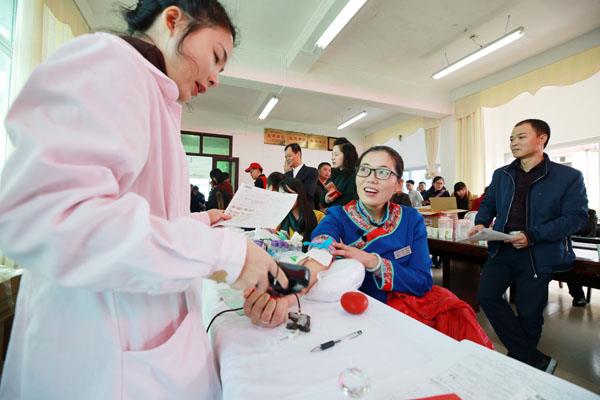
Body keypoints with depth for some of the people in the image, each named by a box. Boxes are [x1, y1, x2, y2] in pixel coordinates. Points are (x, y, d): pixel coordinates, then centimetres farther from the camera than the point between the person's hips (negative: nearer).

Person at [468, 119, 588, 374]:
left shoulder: (569, 177, -2)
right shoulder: (501, 175, 11)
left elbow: (576, 217, -8)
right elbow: (488, 203, 18)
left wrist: (531, 236, -20)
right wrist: (481, 222, -4)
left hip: (540, 255, -3)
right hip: (502, 250, 4)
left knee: (529, 314, 3)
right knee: (487, 295, -14)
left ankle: (520, 362, 29)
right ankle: (536, 361, 1)